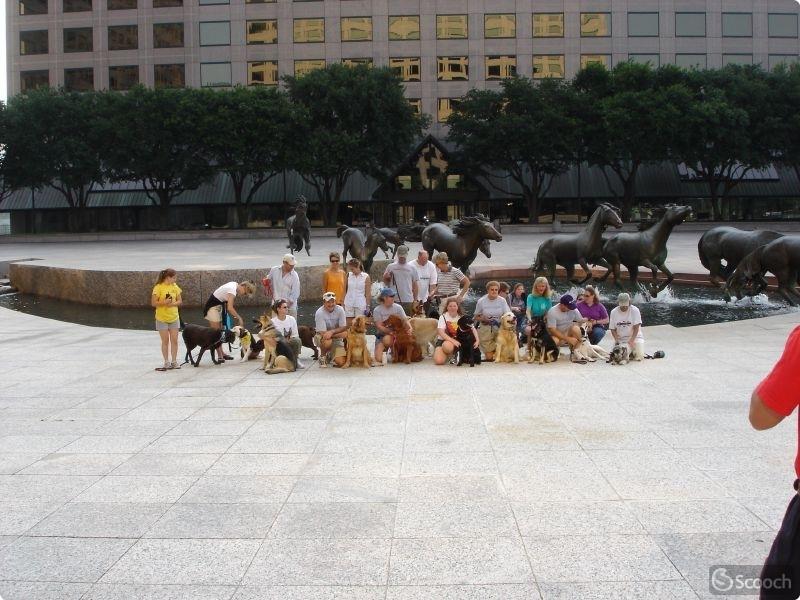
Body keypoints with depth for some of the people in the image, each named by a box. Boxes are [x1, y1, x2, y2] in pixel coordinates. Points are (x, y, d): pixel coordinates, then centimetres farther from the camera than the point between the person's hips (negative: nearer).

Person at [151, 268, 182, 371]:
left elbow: (180, 301, 7)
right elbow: (153, 303, -12)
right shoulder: (158, 287, -12)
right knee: (165, 341, 3)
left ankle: (174, 361, 12)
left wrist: (173, 303, -14)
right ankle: (167, 362, 11)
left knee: (174, 340, 4)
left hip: (174, 318, 4)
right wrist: (164, 302, -27)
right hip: (162, 318, -4)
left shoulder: (175, 287, 3)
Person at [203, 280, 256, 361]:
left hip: (220, 305, 10)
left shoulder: (235, 285, -1)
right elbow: (230, 308, -35)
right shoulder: (232, 290, -27)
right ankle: (220, 355, -9)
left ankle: (221, 353, 13)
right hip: (212, 306, -10)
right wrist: (239, 318, -28)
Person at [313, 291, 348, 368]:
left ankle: (330, 355, 22)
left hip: (336, 339, 3)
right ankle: (322, 356, -6)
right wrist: (342, 334, -25)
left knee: (340, 362, -15)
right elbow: (323, 333, -23)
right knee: (327, 341, -40)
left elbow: (344, 328, -11)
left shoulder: (340, 310, -11)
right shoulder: (319, 313, -20)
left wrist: (332, 331, -30)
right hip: (322, 338, -3)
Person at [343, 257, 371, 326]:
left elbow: (367, 293, -1)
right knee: (349, 325, 4)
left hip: (360, 304, -2)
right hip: (349, 304, 2)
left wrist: (368, 306, -3)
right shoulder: (349, 275, 4)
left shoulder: (366, 277, -3)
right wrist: (342, 303, 5)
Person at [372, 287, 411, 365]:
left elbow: (405, 320, -3)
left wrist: (410, 328, -25)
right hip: (382, 334, -1)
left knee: (387, 339, -38)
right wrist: (390, 331, -24)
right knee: (379, 359, -22)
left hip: (395, 334, 1)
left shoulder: (398, 307, 0)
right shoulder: (377, 310, -5)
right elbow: (379, 326, -11)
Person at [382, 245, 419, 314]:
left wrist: (415, 300, 3)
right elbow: (385, 282, 12)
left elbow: (415, 285, 8)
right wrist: (387, 277, -11)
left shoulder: (412, 268, 6)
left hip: (408, 300, 0)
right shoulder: (391, 267, 6)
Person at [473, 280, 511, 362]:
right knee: (489, 357, -6)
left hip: (499, 328, 1)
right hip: (486, 328, -1)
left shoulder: (502, 300, 1)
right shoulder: (481, 301, -1)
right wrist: (483, 319, -15)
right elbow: (476, 317, 6)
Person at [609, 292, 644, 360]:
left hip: (635, 337, -2)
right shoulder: (614, 312, 0)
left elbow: (636, 327, -12)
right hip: (620, 339, 2)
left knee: (638, 357, -22)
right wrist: (616, 340, -15)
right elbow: (613, 329, 2)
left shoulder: (635, 310, -8)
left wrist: (631, 340, -25)